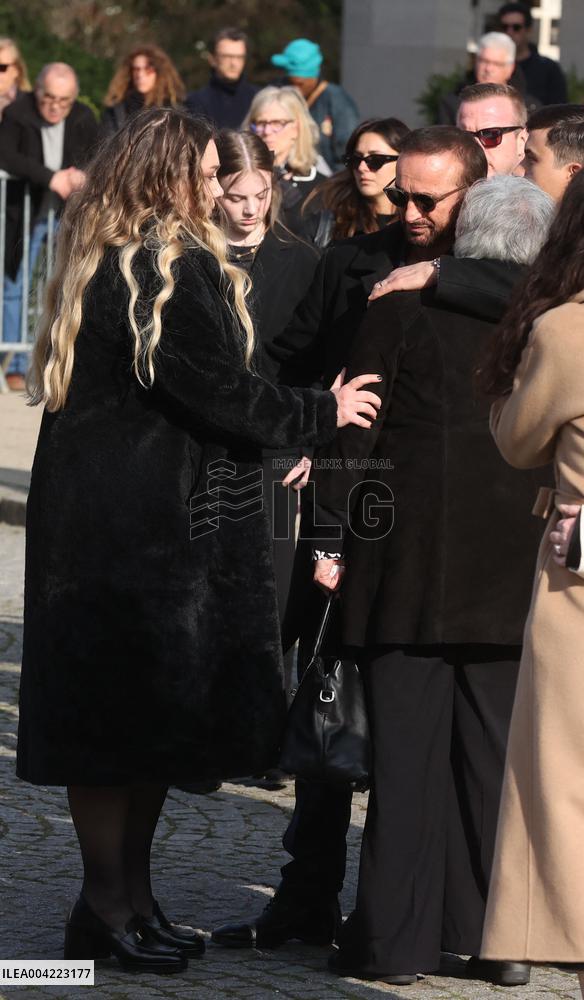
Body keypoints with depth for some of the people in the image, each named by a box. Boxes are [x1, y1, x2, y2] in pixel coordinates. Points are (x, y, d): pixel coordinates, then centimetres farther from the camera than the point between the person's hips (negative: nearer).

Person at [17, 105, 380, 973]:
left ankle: (129, 895, 18)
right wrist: (322, 413, -4)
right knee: (136, 706, -3)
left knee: (119, 711, 12)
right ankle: (109, 905, 3)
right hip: (140, 520, -9)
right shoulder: (173, 266, -15)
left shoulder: (99, 261, 14)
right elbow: (216, 391, -17)